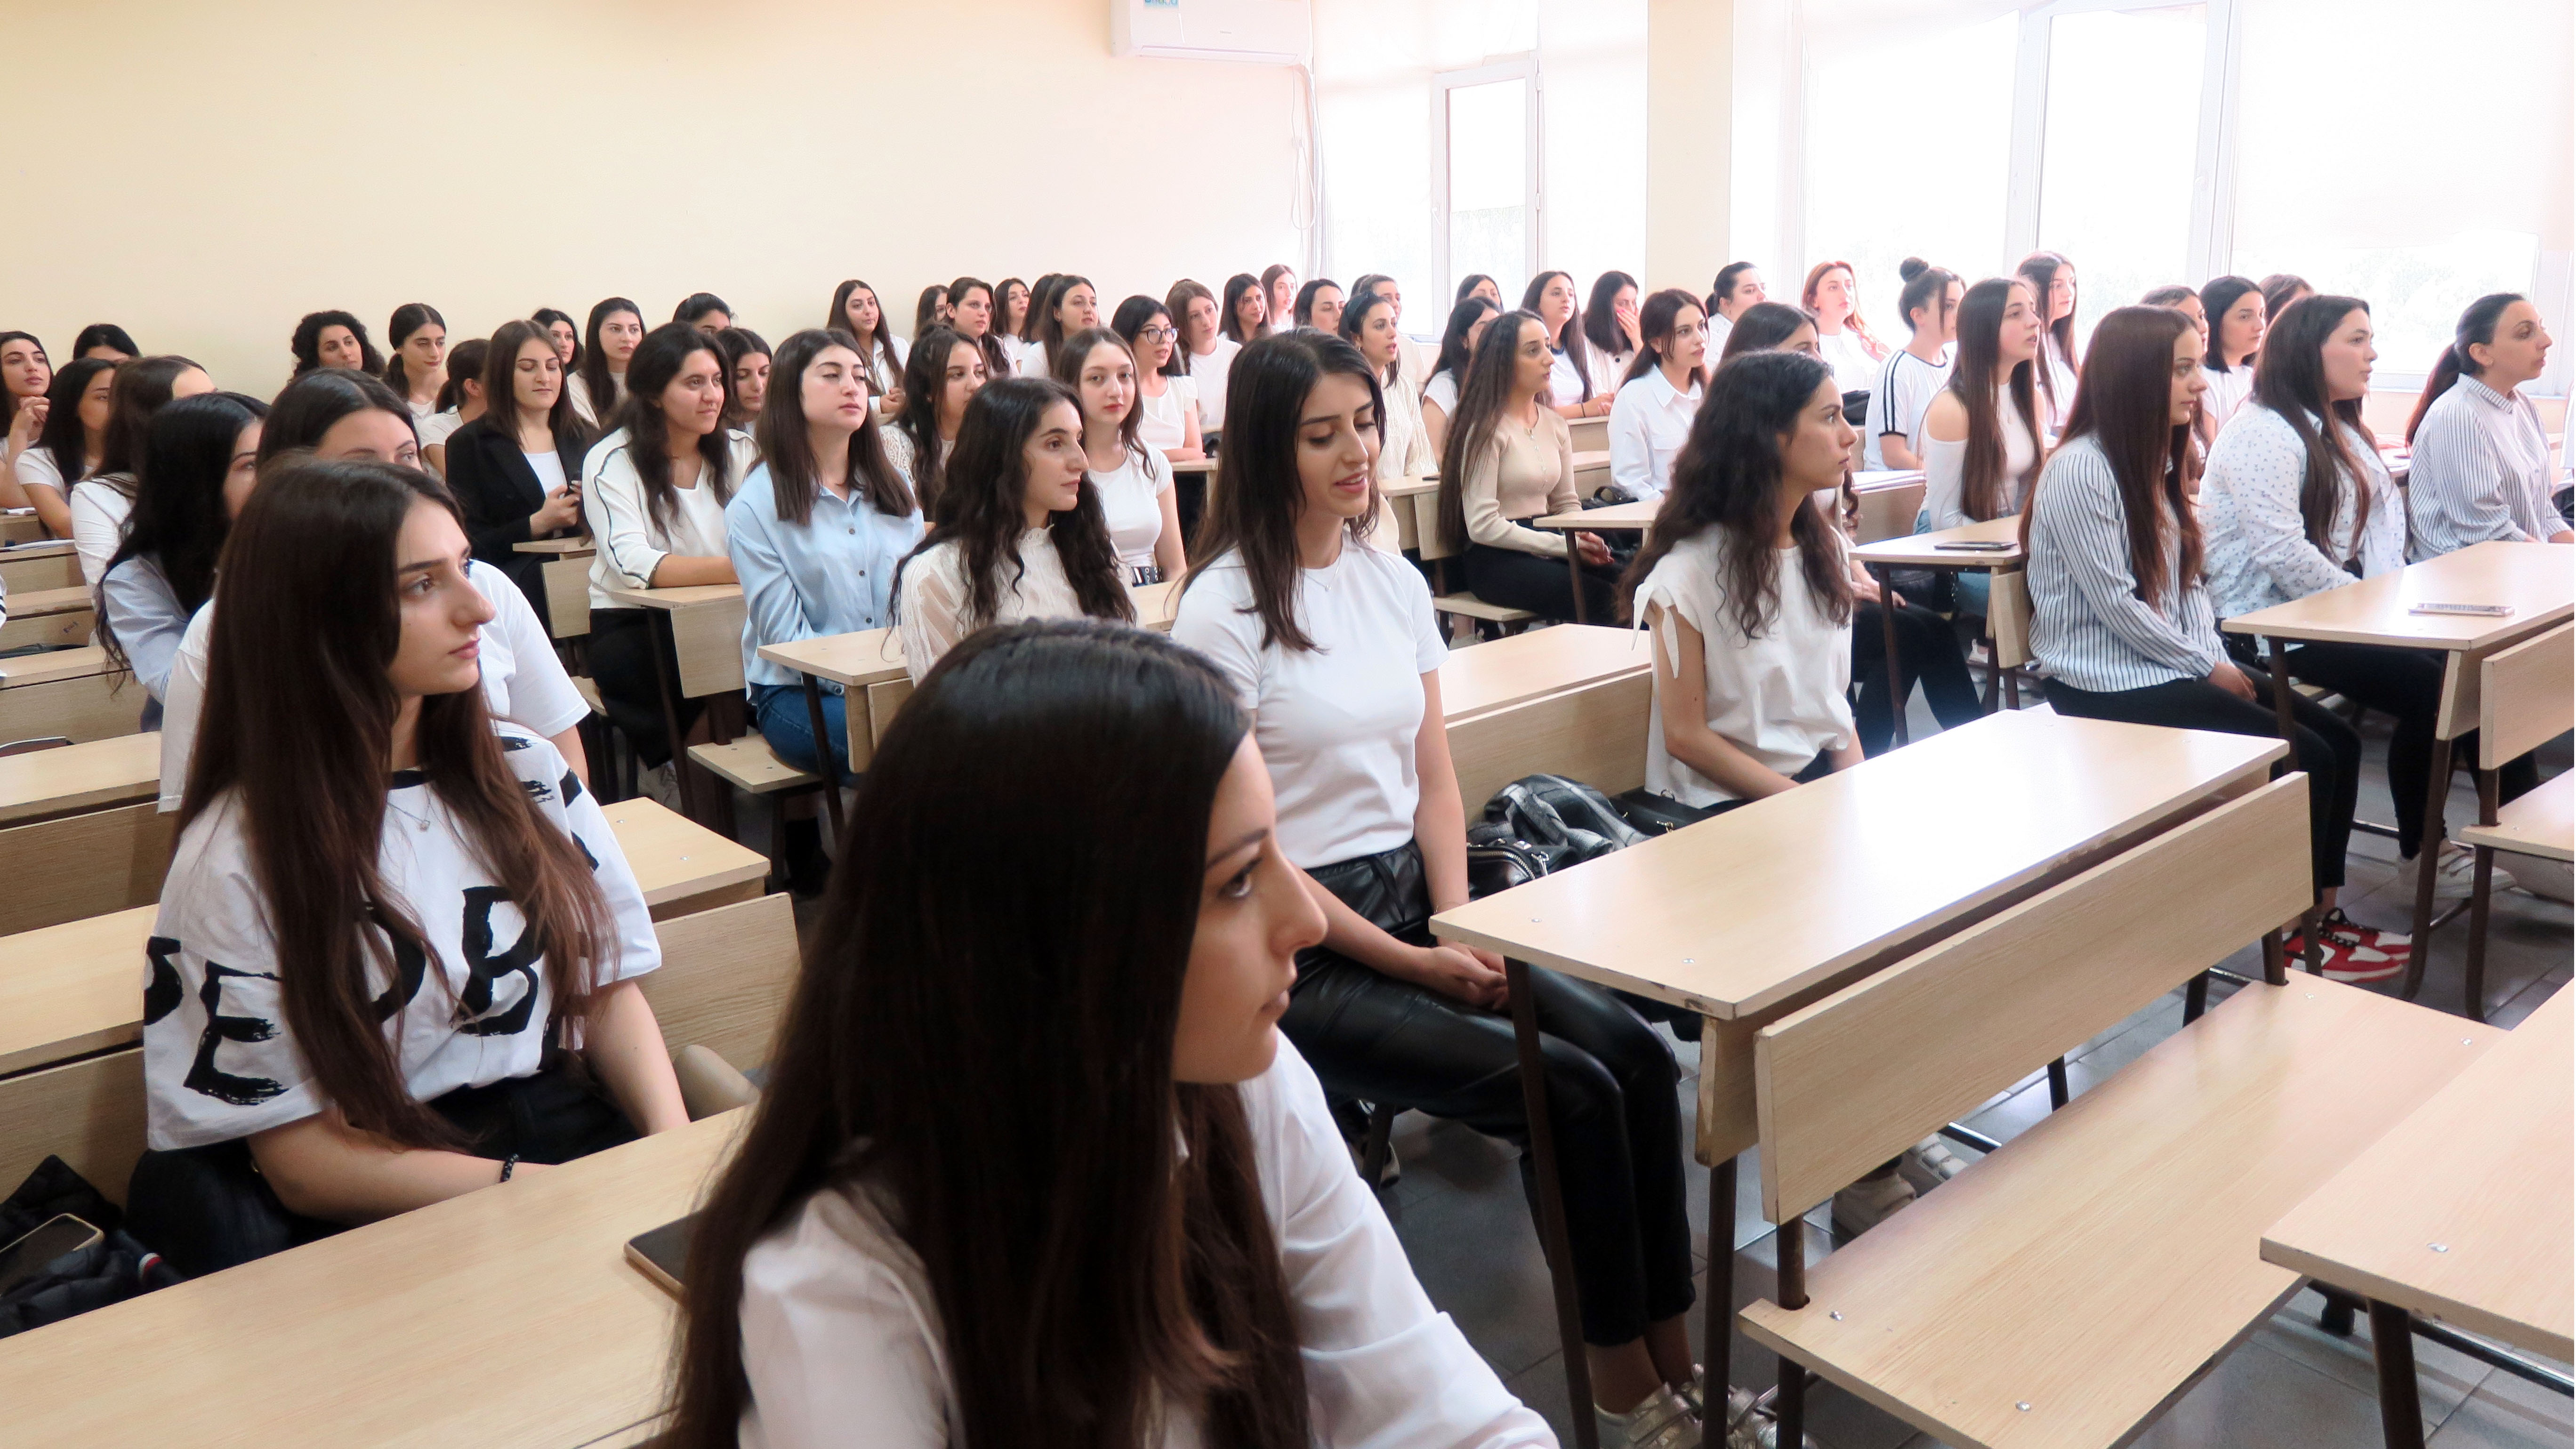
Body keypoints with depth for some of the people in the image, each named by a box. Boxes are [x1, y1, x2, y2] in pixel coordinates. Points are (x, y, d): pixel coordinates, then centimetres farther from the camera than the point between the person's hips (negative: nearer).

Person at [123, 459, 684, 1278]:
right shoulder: (239, 859, -9)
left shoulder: (525, 774, 5)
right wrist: (554, 1191, -18)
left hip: (563, 1127, 4)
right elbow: (303, 1162, -8)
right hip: (383, 1228, -4)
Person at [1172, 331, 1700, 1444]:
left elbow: (1435, 778, 10)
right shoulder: (1223, 611, -12)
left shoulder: (1395, 581, 8)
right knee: (1575, 1094, -17)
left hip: (1414, 905, 6)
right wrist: (1410, 963, -13)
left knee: (1639, 1057, -12)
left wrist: (1461, 925, -6)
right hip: (1304, 952, -6)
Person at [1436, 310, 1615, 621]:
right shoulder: (1487, 428, -9)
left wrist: (1584, 538, -4)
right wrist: (1564, 545, -16)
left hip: (1547, 547, 7)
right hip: (1496, 559, -7)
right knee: (1599, 598, -28)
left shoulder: (1555, 423, 15)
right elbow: (1483, 525, -15)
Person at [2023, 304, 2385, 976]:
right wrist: (2207, 668, -10)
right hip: (2110, 685, -9)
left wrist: (2218, 658, -3)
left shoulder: (2153, 460, 11)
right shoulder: (2080, 469, -18)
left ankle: (2320, 912, 8)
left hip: (2174, 664, 9)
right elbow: (2116, 605, -19)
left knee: (2338, 739, -1)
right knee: (2305, 759, -13)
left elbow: (2188, 578, 13)